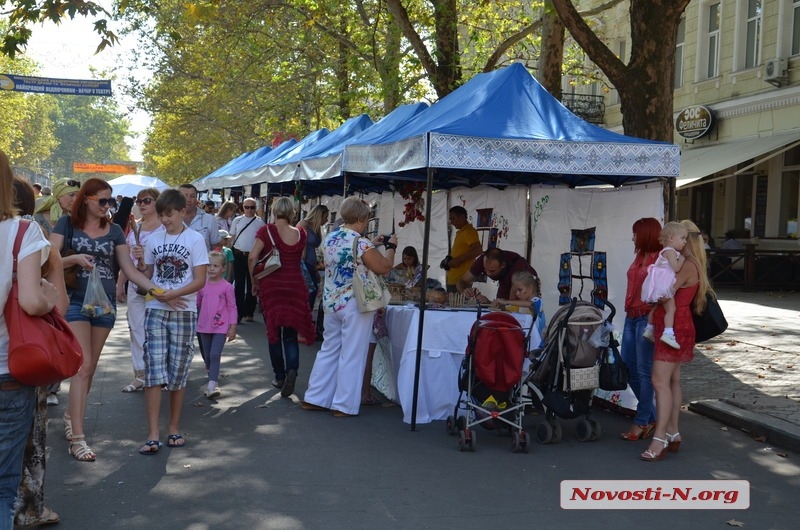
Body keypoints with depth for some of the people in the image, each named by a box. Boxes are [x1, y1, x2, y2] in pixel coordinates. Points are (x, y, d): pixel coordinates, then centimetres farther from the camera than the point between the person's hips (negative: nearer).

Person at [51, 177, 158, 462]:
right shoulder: (67, 224, -2)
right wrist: (75, 258, -26)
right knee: (83, 365, -12)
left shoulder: (114, 230, 7)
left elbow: (130, 269, 4)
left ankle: (71, 415, 33)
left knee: (90, 367, 12)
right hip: (76, 301, -4)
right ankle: (77, 437, -10)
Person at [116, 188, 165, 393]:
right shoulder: (135, 226, 15)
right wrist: (120, 284, 17)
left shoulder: (166, 227, -5)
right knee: (137, 329, 7)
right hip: (135, 286, 7)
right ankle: (140, 375, 13)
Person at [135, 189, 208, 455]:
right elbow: (145, 276, 13)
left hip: (183, 312, -2)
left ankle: (174, 428, 19)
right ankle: (153, 435, -5)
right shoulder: (154, 241, 9)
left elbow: (200, 280, -7)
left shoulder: (195, 240, -1)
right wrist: (140, 262, -7)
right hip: (155, 310, 2)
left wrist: (171, 295, -18)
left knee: (178, 371, 4)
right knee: (154, 370, -6)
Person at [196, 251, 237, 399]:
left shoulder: (227, 287, -6)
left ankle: (212, 385, -16)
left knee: (215, 355, -13)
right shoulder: (202, 285, 4)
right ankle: (212, 374, 37)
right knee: (207, 355, 14)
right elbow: (198, 304, 15)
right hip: (204, 326, 4)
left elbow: (232, 307, -4)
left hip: (221, 327, -4)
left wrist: (233, 327, -7)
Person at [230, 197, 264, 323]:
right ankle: (239, 312, 4)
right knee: (239, 284, 1)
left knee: (251, 285, 5)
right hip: (239, 256, 1)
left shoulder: (259, 222, 3)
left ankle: (249, 313, 12)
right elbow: (232, 237, 11)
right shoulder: (237, 221, 8)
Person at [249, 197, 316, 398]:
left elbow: (252, 257, -10)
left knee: (274, 332, 12)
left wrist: (254, 281, 2)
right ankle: (292, 370, -17)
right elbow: (301, 259, 9)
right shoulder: (300, 234, 3)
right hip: (295, 285, 2)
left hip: (271, 285, -1)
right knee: (291, 334, 6)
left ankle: (279, 376, 16)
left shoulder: (266, 230, -5)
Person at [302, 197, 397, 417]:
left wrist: (373, 244, 21)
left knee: (328, 349, 16)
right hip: (355, 305, -7)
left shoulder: (330, 238, 6)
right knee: (352, 355, 2)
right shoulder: (360, 243, -17)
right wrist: (391, 246, 3)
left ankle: (314, 398, 20)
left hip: (331, 303, 7)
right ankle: (344, 405, 7)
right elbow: (384, 267, -13)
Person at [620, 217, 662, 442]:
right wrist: (629, 310, 16)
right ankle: (651, 415, 25)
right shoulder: (640, 256, 14)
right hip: (631, 316, 9)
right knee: (627, 367, 12)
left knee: (644, 371, -1)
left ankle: (642, 421, 10)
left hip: (647, 318, -9)